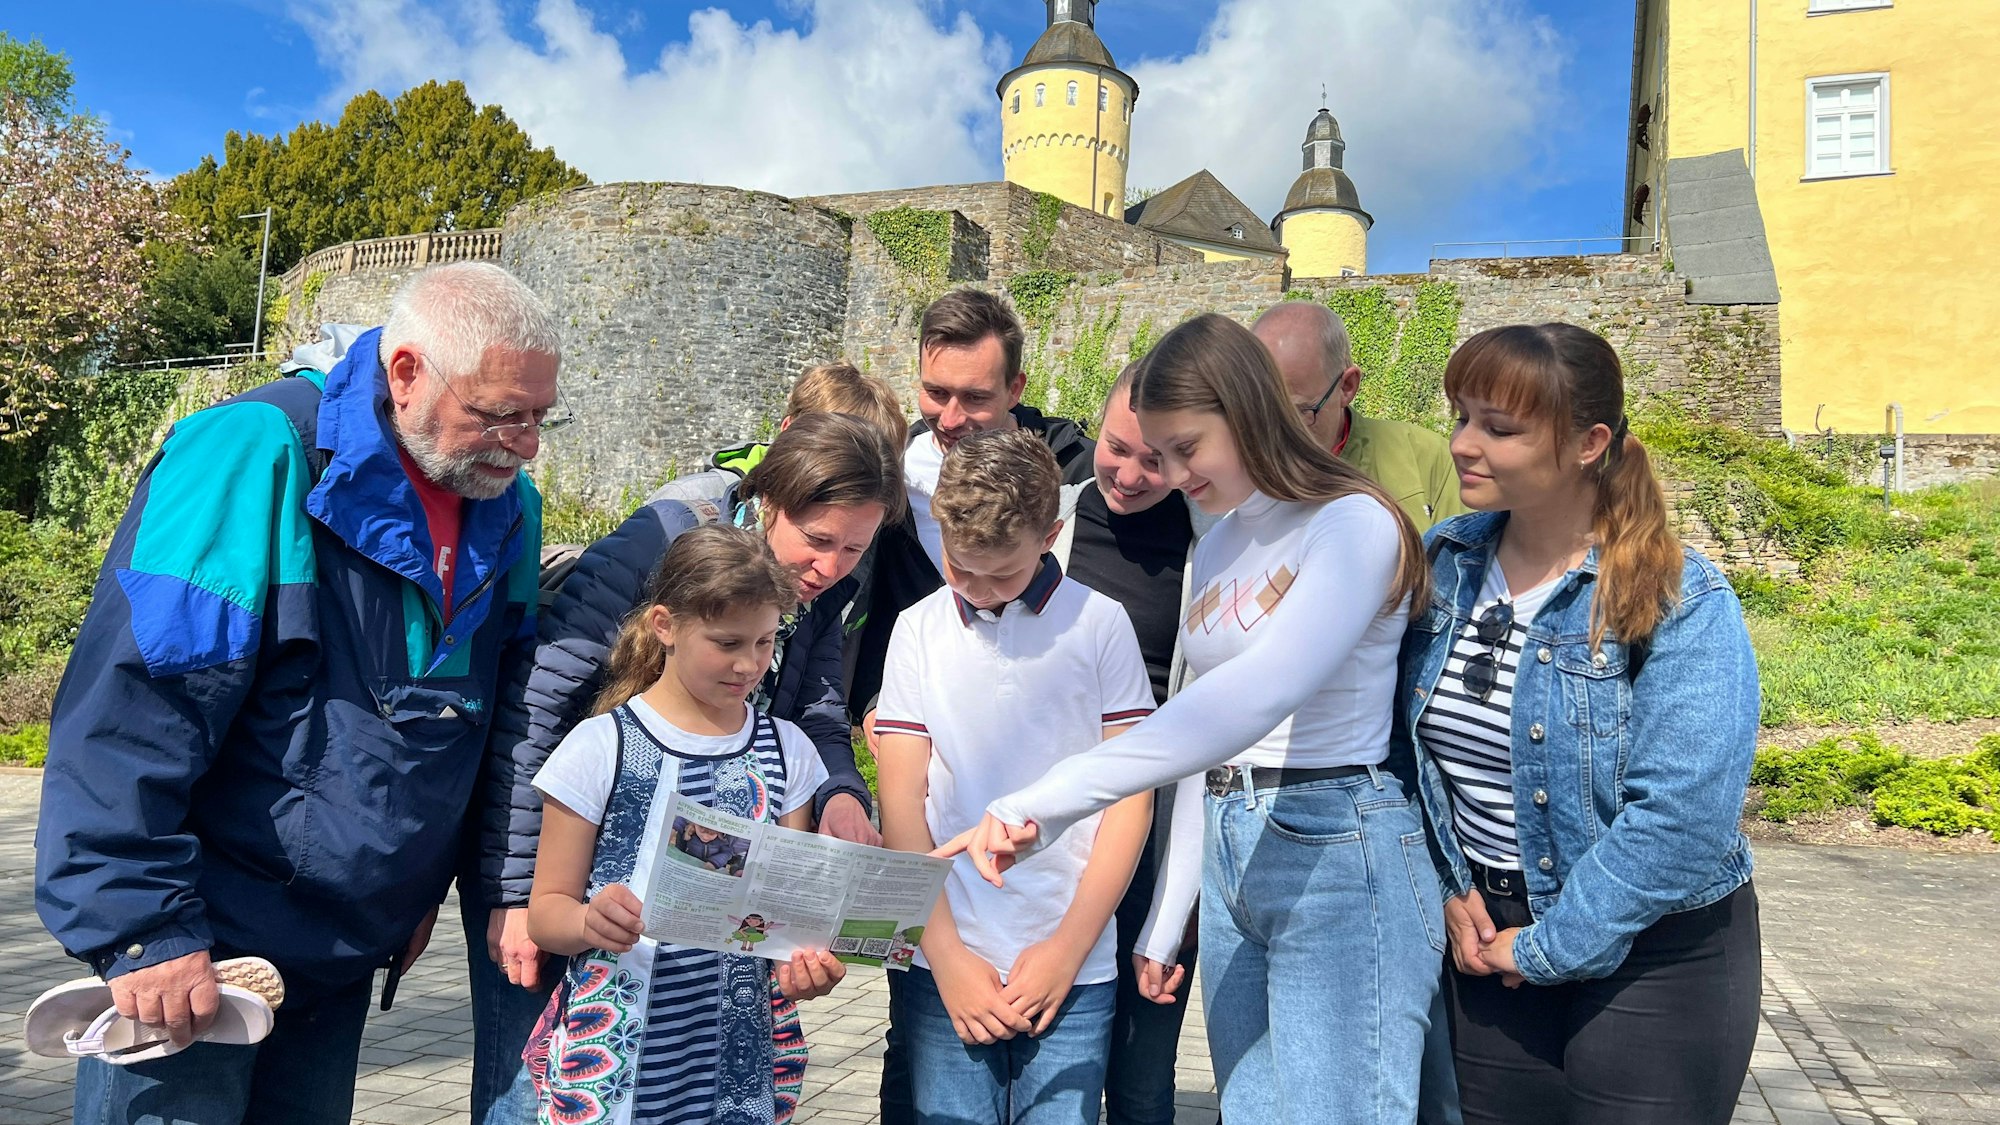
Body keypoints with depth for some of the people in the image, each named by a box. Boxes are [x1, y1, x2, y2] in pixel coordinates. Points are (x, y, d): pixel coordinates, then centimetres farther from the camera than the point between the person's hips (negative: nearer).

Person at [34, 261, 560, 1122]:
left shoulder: (505, 510, 2)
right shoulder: (255, 460, -18)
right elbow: (130, 717, -21)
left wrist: (426, 886, 16)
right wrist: (142, 927, -22)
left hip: (346, 952, 6)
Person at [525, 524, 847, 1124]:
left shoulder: (786, 749, 3)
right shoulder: (601, 746, -7)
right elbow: (546, 909, -3)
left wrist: (805, 960, -16)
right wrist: (589, 922, -26)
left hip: (746, 1047, 3)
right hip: (615, 1048, -2)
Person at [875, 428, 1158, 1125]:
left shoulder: (1100, 624, 0)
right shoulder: (919, 630, 4)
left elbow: (1130, 796, 0)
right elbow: (902, 803, 3)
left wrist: (1068, 948, -5)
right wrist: (946, 956, -4)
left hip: (1073, 967, -1)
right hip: (946, 963, 1)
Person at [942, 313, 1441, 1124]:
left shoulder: (1353, 525, -13)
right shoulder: (1216, 546, 13)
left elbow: (1255, 696, -29)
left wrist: (1043, 806, -35)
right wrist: (1163, 921, 14)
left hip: (1340, 854, -7)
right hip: (1230, 857, 8)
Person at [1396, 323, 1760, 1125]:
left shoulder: (1683, 605, -17)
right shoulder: (1440, 564, -1)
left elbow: (1682, 816, -24)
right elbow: (1404, 745, 6)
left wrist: (1548, 947, -18)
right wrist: (1447, 886, -4)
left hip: (1652, 957, -4)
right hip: (1487, 943, 5)